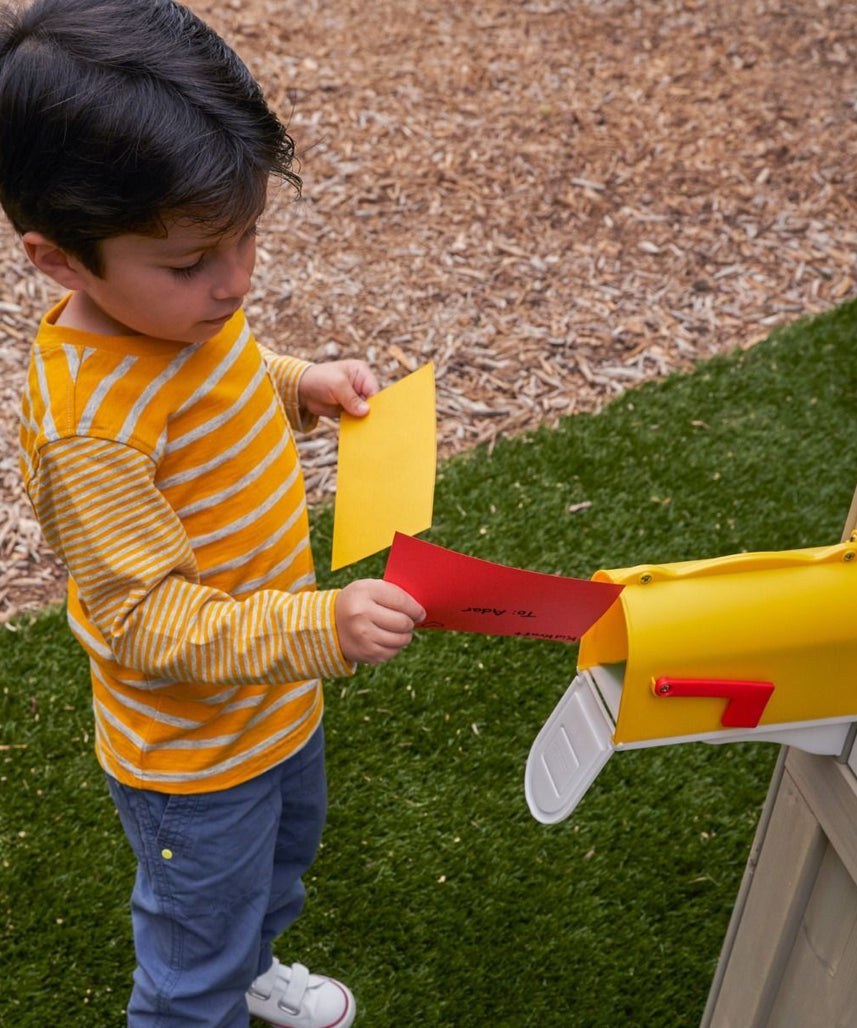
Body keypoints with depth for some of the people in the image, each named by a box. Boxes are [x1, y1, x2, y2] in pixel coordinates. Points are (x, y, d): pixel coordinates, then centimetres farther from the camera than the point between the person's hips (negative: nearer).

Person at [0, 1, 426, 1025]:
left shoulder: (184, 307, -10)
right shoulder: (87, 424, -36)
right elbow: (151, 622, -32)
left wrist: (301, 382, -4)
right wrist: (322, 626, -42)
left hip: (276, 698, 9)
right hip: (194, 754, -9)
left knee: (286, 848, 35)